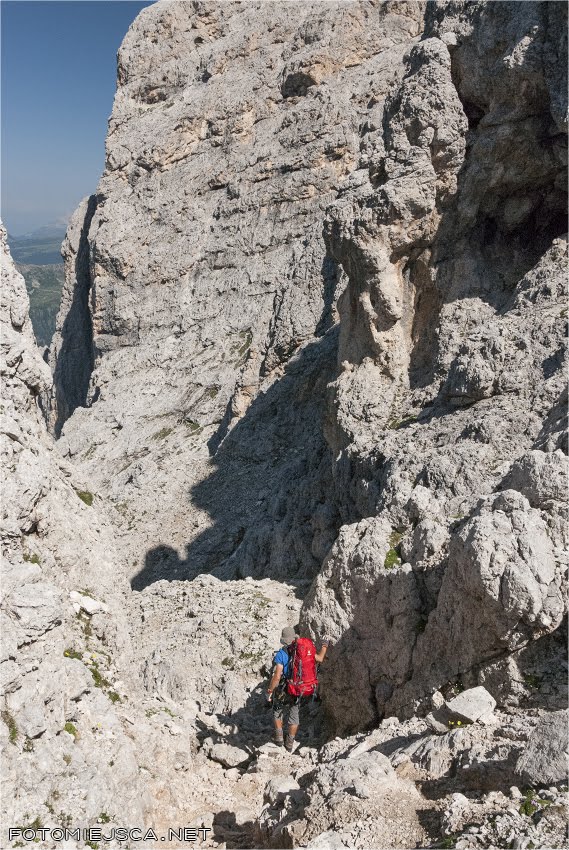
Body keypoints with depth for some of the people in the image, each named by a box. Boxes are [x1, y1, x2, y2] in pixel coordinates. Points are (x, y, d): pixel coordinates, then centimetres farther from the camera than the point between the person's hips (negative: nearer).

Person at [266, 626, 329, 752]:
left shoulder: (281, 654, -20)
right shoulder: (305, 649, -7)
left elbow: (277, 676, -24)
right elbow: (320, 659, 8)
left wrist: (269, 691, -11)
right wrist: (324, 646, 25)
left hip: (285, 690, -4)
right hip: (301, 690, 4)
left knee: (277, 711, 24)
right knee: (294, 716, 22)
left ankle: (279, 737, 25)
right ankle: (290, 743, 33)